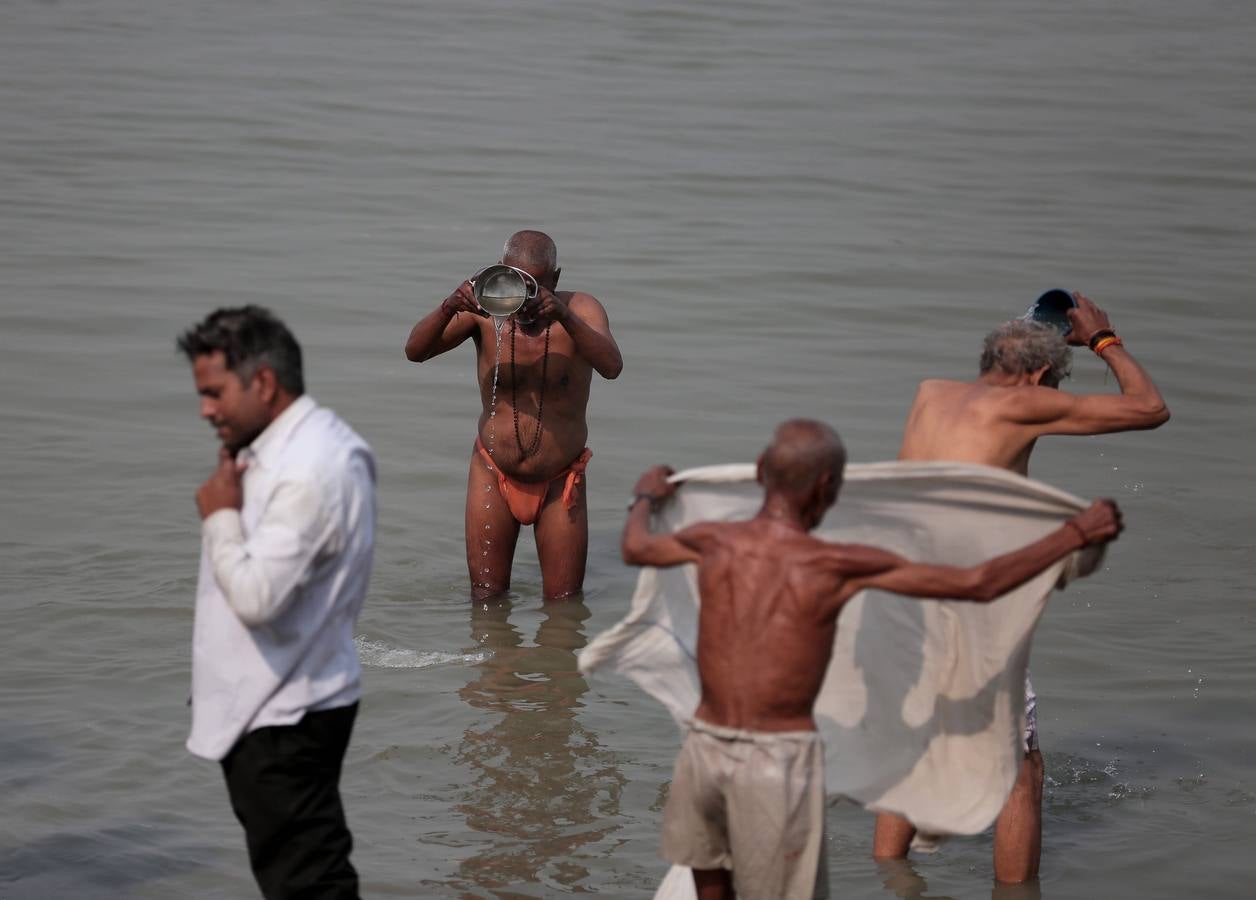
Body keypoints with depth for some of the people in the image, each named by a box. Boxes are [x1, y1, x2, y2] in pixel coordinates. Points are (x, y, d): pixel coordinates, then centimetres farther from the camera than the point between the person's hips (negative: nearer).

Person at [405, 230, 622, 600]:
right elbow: (415, 351, -20)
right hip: (494, 474, 0)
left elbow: (612, 367, -31)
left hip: (560, 481, 0)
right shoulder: (484, 311, -12)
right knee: (486, 599, 2)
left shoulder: (580, 310, -14)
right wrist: (449, 308, -40)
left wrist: (564, 317, -47)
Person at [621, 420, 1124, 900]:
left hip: (706, 745, 5)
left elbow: (635, 549, 24)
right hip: (779, 758, -4)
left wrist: (646, 498, 47)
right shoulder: (840, 566, -12)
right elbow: (980, 584, -8)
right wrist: (1077, 533, 1)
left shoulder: (714, 543, -1)